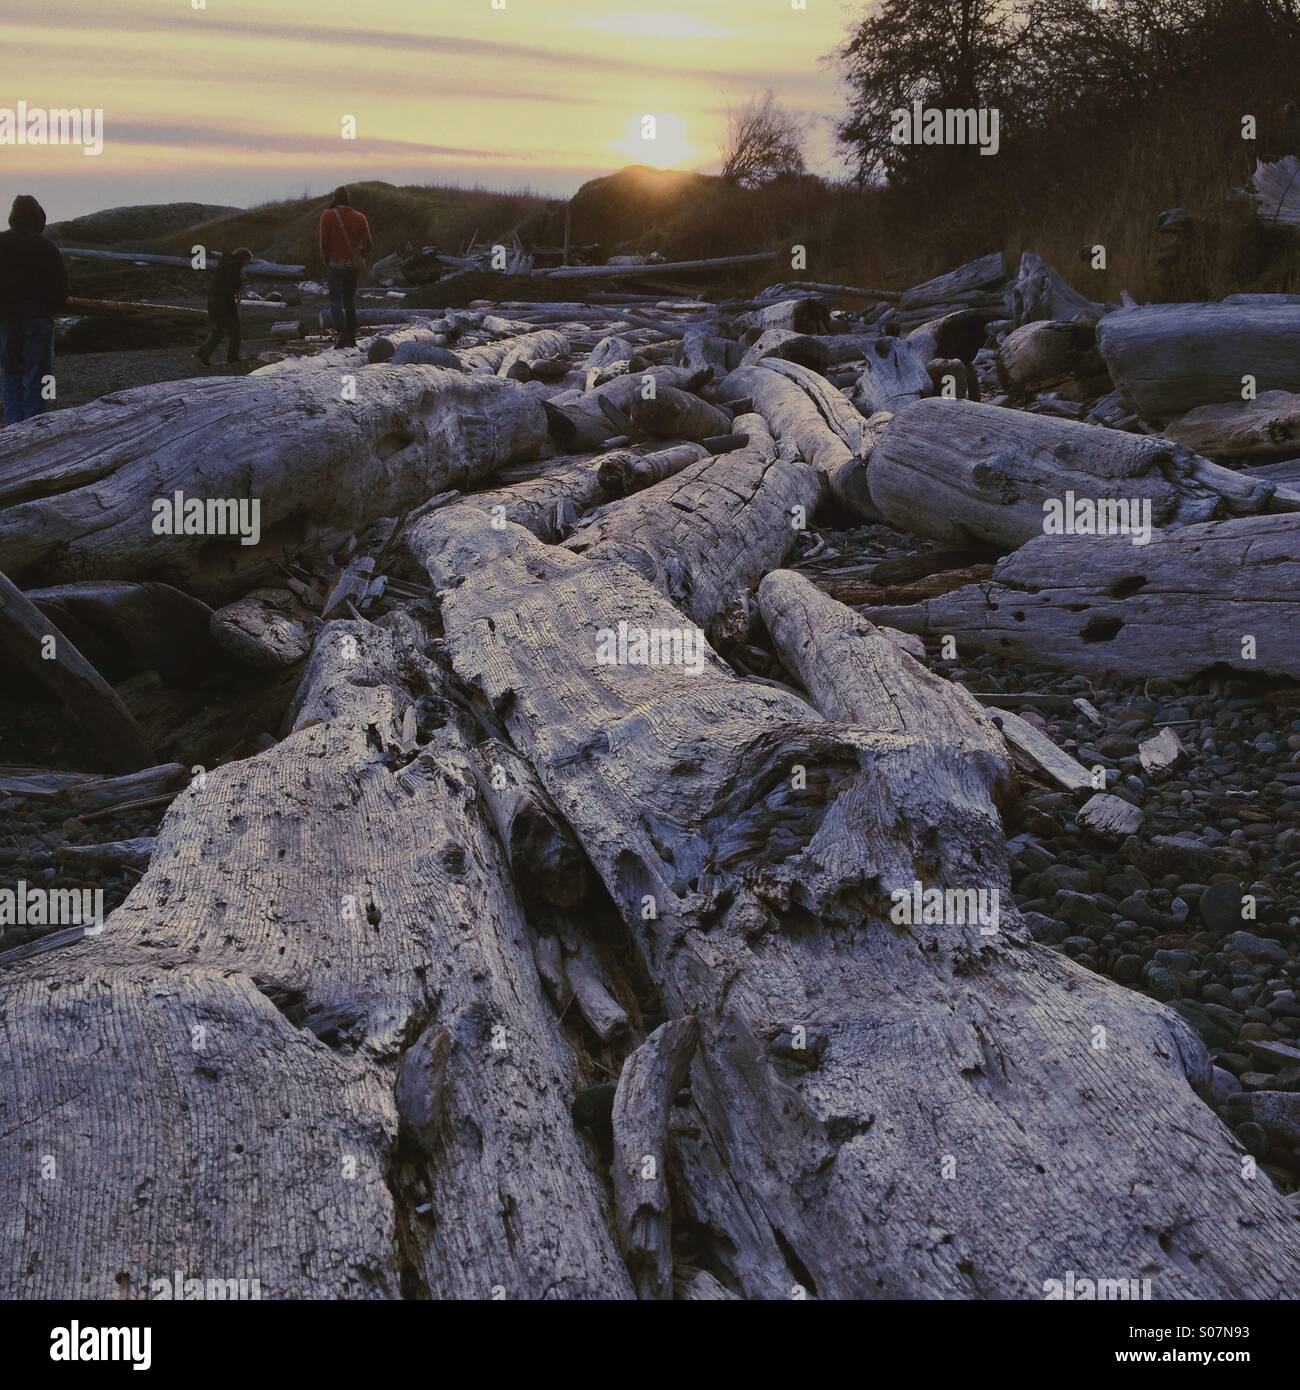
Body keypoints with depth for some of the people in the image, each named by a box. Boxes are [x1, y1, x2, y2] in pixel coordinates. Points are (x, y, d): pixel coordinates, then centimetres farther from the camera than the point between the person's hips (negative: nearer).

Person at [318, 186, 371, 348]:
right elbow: (368, 243, 1)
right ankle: (351, 337, 12)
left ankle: (342, 333, -19)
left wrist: (326, 261, 4)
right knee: (350, 300, 14)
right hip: (353, 266, 4)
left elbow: (324, 242, -8)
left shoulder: (328, 215, -6)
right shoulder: (359, 217, 3)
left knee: (335, 300, 1)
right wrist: (360, 259, 12)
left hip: (335, 264, -3)